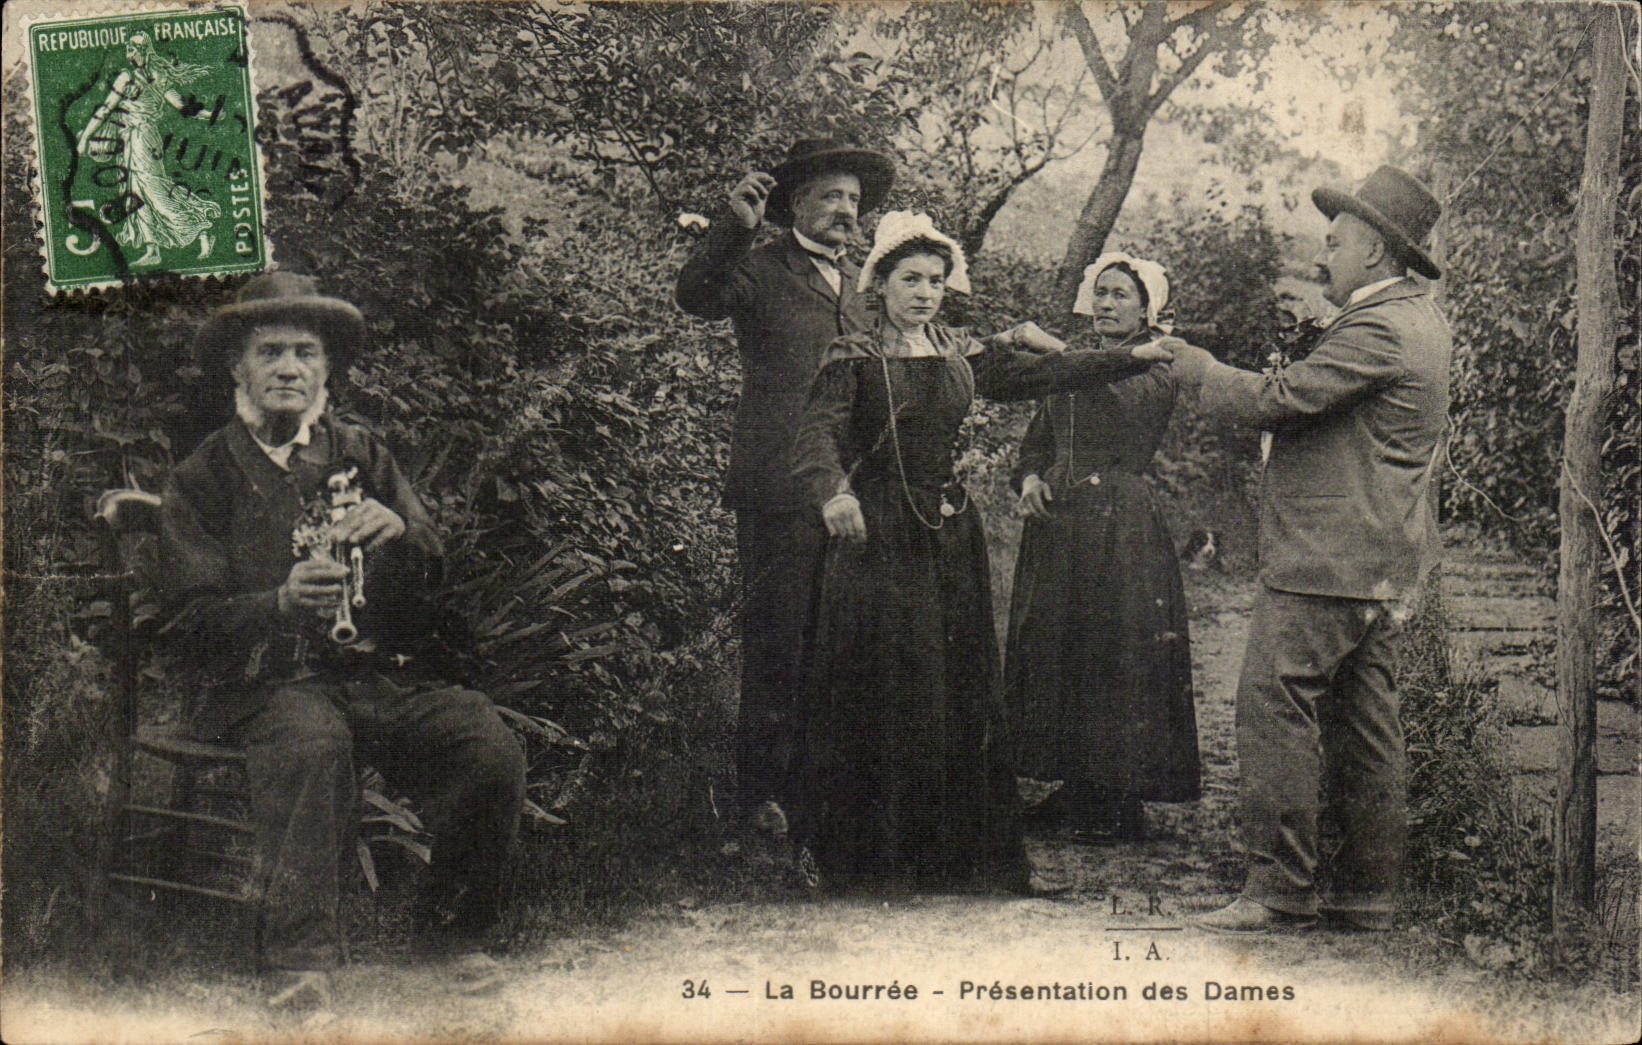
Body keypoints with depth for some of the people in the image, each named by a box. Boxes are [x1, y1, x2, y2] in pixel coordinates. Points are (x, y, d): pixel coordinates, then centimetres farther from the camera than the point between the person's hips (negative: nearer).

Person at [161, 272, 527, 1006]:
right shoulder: (203, 478, 8)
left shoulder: (360, 455, 17)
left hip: (385, 673, 3)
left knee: (492, 747, -22)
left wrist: (399, 536, -13)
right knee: (310, 741, -38)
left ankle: (454, 928, 1)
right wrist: (284, 602, -21)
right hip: (269, 683, -3)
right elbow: (197, 623, -1)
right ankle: (299, 959, -29)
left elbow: (435, 579, 11)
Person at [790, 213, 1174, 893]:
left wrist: (1135, 357, -2)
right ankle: (875, 861, 4)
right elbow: (817, 436, -16)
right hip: (877, 537, -5)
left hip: (952, 535, 5)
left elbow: (1045, 373, 8)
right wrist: (834, 492, -37)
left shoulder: (963, 357, 13)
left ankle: (964, 856, 15)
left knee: (964, 692, 5)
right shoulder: (854, 360, -2)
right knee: (888, 691, -5)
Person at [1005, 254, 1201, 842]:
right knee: (1053, 649, 5)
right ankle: (1076, 792, 14)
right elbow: (1037, 440, 20)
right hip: (1057, 521, 6)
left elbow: (1128, 402, -21)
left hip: (1122, 523, -6)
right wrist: (1029, 477, -2)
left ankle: (1119, 804, 1)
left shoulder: (1155, 369, 1)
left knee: (1118, 654, -6)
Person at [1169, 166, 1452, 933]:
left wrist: (1189, 365, -5)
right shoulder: (1421, 319, 18)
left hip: (1325, 556, -11)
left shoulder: (1378, 330, -14)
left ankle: (1280, 888, -9)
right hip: (1383, 563, 11)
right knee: (1366, 720, 11)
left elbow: (1279, 399, -17)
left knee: (1274, 707, -10)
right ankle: (1368, 888, 16)